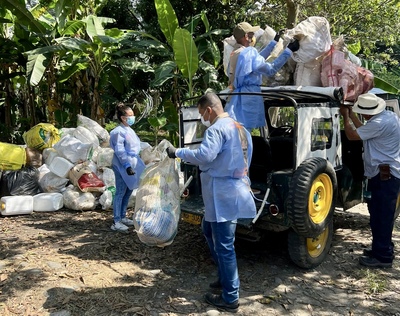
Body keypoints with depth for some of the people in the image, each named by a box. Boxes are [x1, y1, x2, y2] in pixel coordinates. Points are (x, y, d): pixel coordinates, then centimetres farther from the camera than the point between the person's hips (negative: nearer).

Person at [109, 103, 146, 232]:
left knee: (128, 192, 15)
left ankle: (122, 217, 26)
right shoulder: (119, 131, -15)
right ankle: (116, 222, 1)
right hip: (122, 167, -9)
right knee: (120, 193, -5)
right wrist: (127, 166, -24)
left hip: (131, 165, 9)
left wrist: (135, 164, 21)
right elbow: (120, 151, -20)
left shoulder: (129, 130, 13)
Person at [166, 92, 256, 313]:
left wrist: (178, 152, -16)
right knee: (209, 230, 25)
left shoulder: (217, 129, -17)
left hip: (223, 195, -10)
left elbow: (204, 156, -29)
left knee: (224, 245, -2)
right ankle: (226, 276, 34)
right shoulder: (239, 128, 14)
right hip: (233, 191, 10)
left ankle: (230, 298, 9)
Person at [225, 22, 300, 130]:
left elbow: (257, 59, 24)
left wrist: (274, 42, 32)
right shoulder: (248, 52, -14)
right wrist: (288, 51, -5)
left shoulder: (235, 53, 14)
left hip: (236, 98, 9)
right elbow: (270, 69, -13)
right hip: (249, 96, -9)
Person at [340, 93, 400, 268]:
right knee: (379, 214, 17)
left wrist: (345, 117, 1)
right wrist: (351, 115, 20)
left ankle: (383, 257, 2)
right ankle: (380, 249, 28)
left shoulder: (379, 123, -23)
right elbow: (364, 131, 21)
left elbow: (352, 135, -13)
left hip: (384, 175, -11)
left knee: (382, 216, -5)